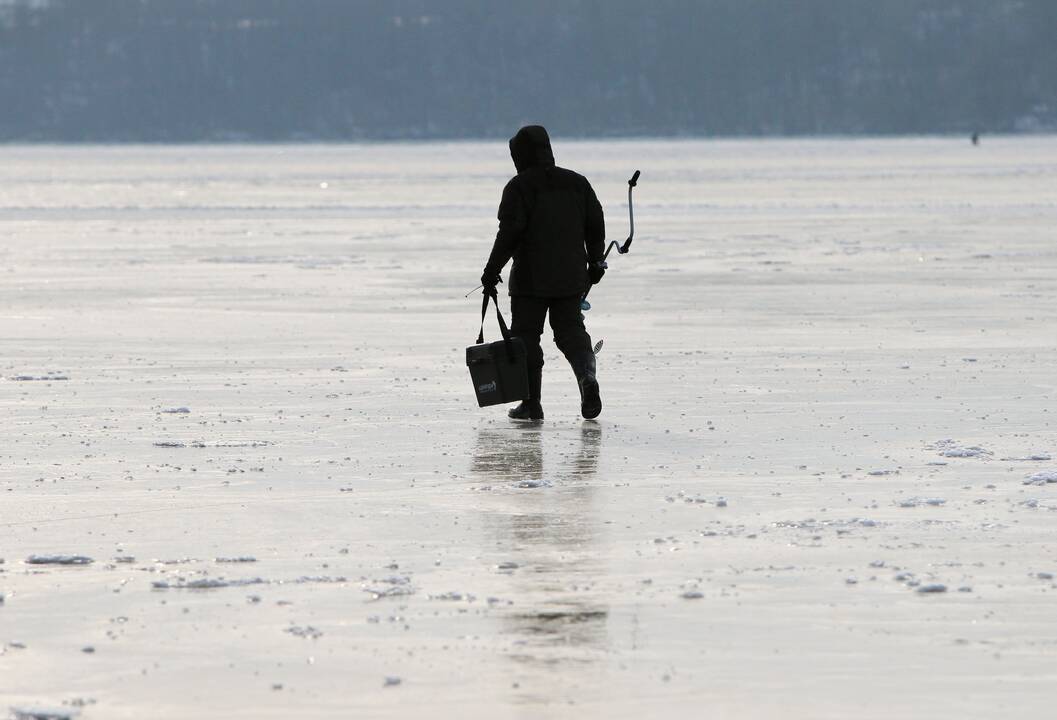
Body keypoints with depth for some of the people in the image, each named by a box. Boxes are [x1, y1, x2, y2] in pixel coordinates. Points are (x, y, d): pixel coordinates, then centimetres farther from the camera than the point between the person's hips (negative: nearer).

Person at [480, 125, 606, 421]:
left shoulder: (519, 187, -9)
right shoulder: (576, 183, 8)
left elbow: (510, 232, -15)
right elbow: (595, 223, 12)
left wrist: (492, 270, -9)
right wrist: (595, 261, 23)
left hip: (531, 278, -5)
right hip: (571, 276, 5)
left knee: (526, 334, 5)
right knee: (570, 330, 12)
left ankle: (531, 403, 3)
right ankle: (587, 375, -16)